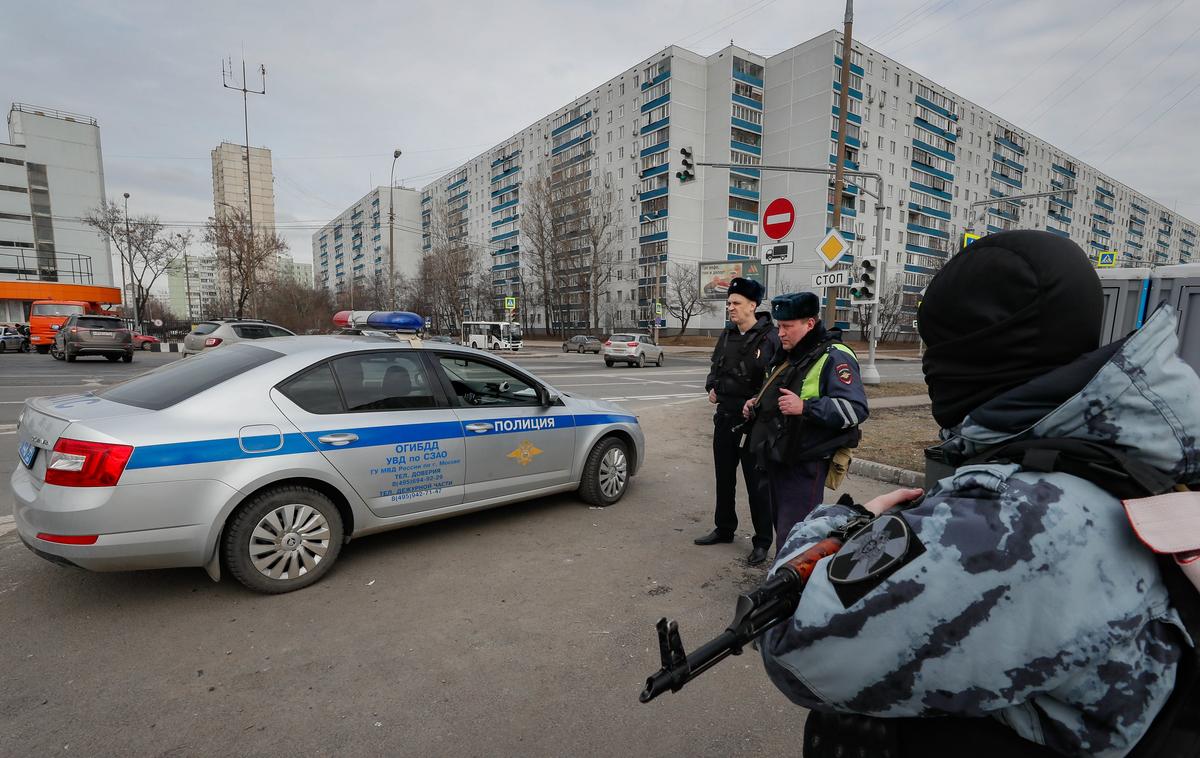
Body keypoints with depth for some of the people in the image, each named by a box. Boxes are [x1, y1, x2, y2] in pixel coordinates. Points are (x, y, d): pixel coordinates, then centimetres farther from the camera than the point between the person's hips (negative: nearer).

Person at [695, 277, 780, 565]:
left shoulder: (769, 338, -12)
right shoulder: (727, 336, 9)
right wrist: (711, 387, 5)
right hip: (725, 417, 7)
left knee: (757, 484, 4)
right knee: (724, 477, 18)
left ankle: (762, 542, 19)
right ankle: (724, 529, 35)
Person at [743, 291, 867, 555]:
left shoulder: (834, 357, -14)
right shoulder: (787, 355, 16)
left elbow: (855, 409, -23)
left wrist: (805, 407, -31)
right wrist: (758, 404, 13)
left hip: (804, 466, -9)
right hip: (777, 459, 9)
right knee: (780, 525, 20)